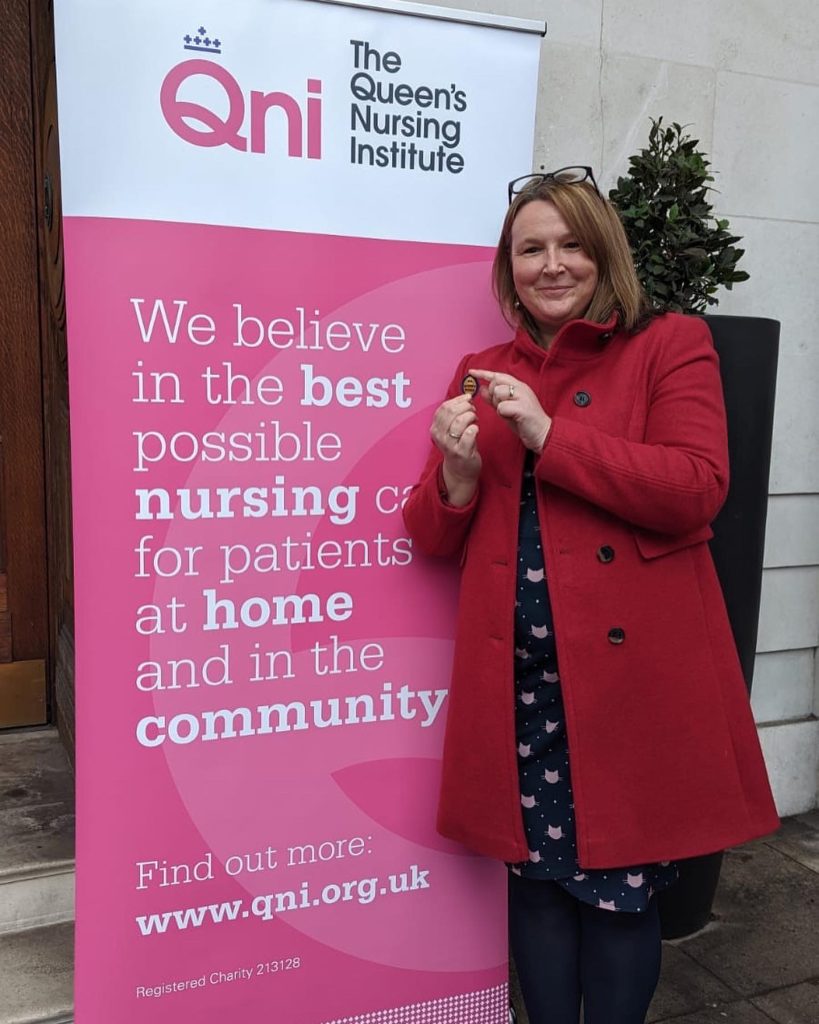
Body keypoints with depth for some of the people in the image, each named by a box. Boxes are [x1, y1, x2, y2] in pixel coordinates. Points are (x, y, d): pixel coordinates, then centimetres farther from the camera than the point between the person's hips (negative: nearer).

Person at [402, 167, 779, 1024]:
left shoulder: (671, 346, 3)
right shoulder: (482, 374, 13)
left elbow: (697, 490, -12)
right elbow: (435, 539, 11)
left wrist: (550, 434, -16)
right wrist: (456, 472, -11)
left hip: (631, 669, -3)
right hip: (518, 678, 3)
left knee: (619, 885, 8)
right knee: (536, 875, 13)